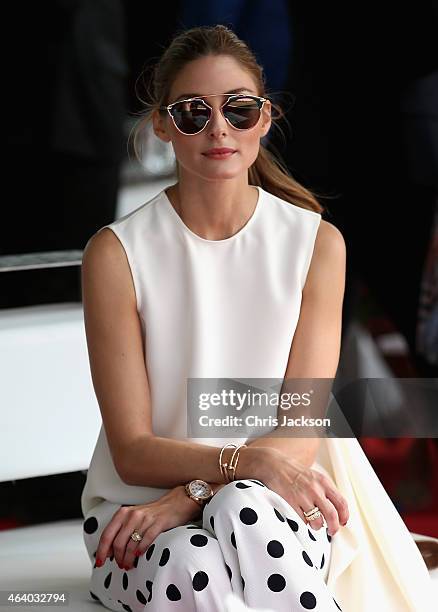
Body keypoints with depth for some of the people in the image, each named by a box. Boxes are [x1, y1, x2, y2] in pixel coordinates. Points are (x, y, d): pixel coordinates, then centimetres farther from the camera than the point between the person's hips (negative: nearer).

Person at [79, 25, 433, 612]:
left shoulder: (317, 244, -1)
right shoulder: (116, 253, -5)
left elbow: (302, 433, -6)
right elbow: (133, 451, -9)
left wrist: (190, 496, -22)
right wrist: (251, 462, -26)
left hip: (273, 503, 1)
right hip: (143, 503, -1)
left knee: (241, 510, -35)